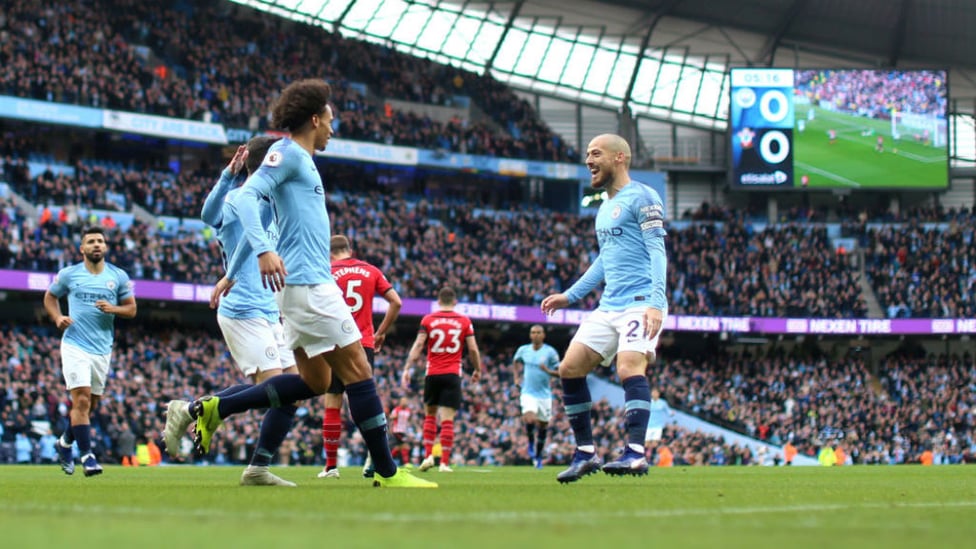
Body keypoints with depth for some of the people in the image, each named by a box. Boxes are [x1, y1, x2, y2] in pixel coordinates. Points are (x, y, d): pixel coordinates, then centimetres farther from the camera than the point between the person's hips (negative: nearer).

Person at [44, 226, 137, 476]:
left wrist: (113, 309, -13)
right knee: (82, 400, -16)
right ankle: (86, 455, -13)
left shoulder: (119, 277, 5)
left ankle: (66, 442, 36)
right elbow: (50, 297, 15)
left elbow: (132, 309, 8)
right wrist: (58, 318, -4)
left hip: (103, 349, 3)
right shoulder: (68, 274, 1)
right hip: (75, 346, -3)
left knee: (90, 405, 12)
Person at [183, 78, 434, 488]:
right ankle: (387, 473, -6)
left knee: (314, 381, 10)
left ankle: (215, 409, 10)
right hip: (307, 282, -10)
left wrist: (233, 274, 30)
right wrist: (263, 250, -33)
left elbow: (255, 216, 27)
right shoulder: (288, 153, -6)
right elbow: (248, 196, -20)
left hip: (306, 284, 10)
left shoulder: (300, 160, 21)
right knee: (357, 369, -8)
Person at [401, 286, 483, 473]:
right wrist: (477, 370, 16)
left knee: (430, 414, 16)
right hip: (453, 374, -1)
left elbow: (418, 345, -6)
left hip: (432, 374, 1)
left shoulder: (428, 320, 3)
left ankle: (428, 455, 5)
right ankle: (444, 462, -7)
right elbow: (473, 349, 2)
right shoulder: (464, 321, 3)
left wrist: (407, 368, -6)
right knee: (447, 419, -3)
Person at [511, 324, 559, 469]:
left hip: (544, 394, 0)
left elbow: (559, 372, -3)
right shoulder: (523, 350, 3)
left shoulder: (550, 352, -5)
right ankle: (531, 442, 5)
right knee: (529, 420, -25)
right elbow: (516, 361, 26)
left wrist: (548, 371, -22)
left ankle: (538, 457, 27)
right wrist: (516, 376, 14)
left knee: (543, 427, 7)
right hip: (528, 393, 0)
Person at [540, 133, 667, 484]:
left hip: (640, 303, -9)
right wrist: (570, 296, 29)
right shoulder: (604, 209, 21)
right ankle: (585, 452, 7)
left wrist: (656, 302, -24)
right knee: (570, 368, 1)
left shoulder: (641, 198, -5)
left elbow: (657, 251, -13)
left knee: (629, 367, -26)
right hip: (609, 306, 9)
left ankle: (635, 453, -31)